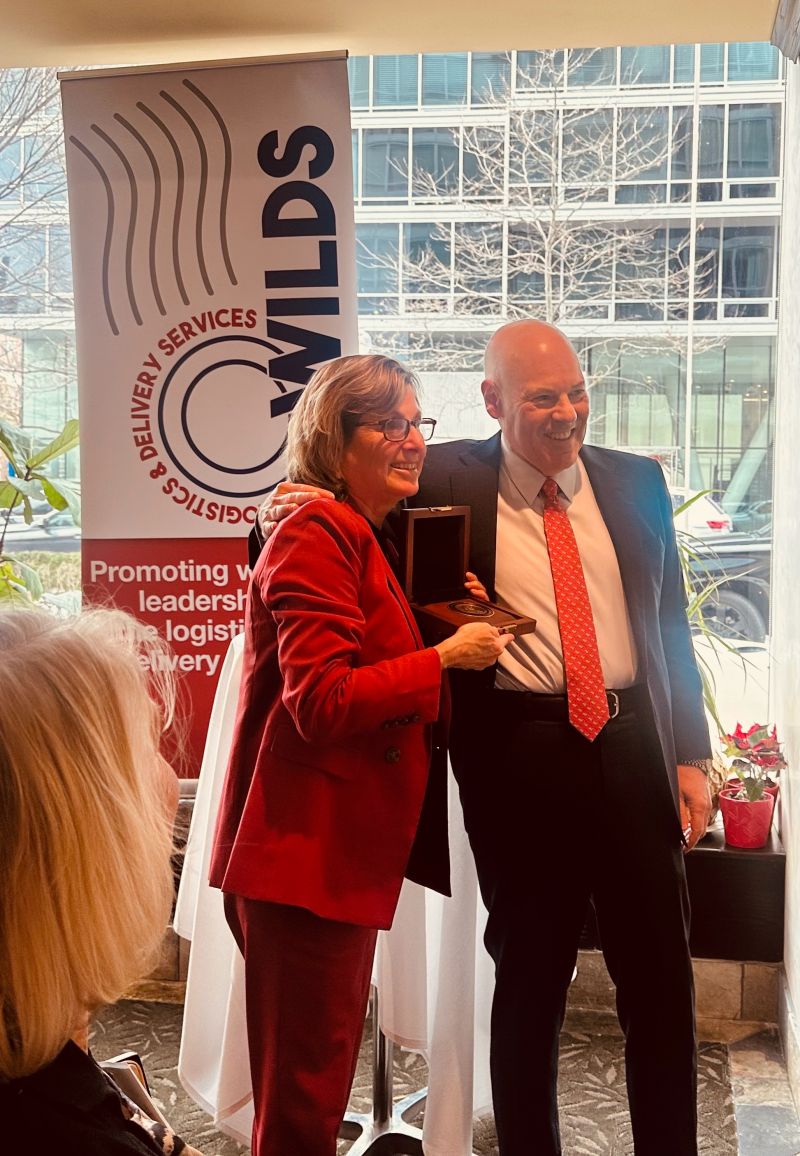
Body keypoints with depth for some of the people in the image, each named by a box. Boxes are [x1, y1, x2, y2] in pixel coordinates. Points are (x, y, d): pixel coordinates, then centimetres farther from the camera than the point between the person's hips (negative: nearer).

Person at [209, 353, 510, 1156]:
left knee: (323, 1071, 22)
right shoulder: (317, 536, -15)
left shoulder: (364, 540, 17)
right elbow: (323, 700, -24)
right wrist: (446, 656, -17)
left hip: (344, 850, 11)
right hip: (304, 852, -11)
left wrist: (453, 616, 7)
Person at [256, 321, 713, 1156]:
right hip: (519, 751, -3)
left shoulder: (636, 482, 8)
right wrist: (293, 512, -15)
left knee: (661, 978, 11)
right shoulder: (448, 481, -2)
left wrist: (690, 755, 7)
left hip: (632, 745, 3)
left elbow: (670, 621, 11)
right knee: (530, 974, 10)